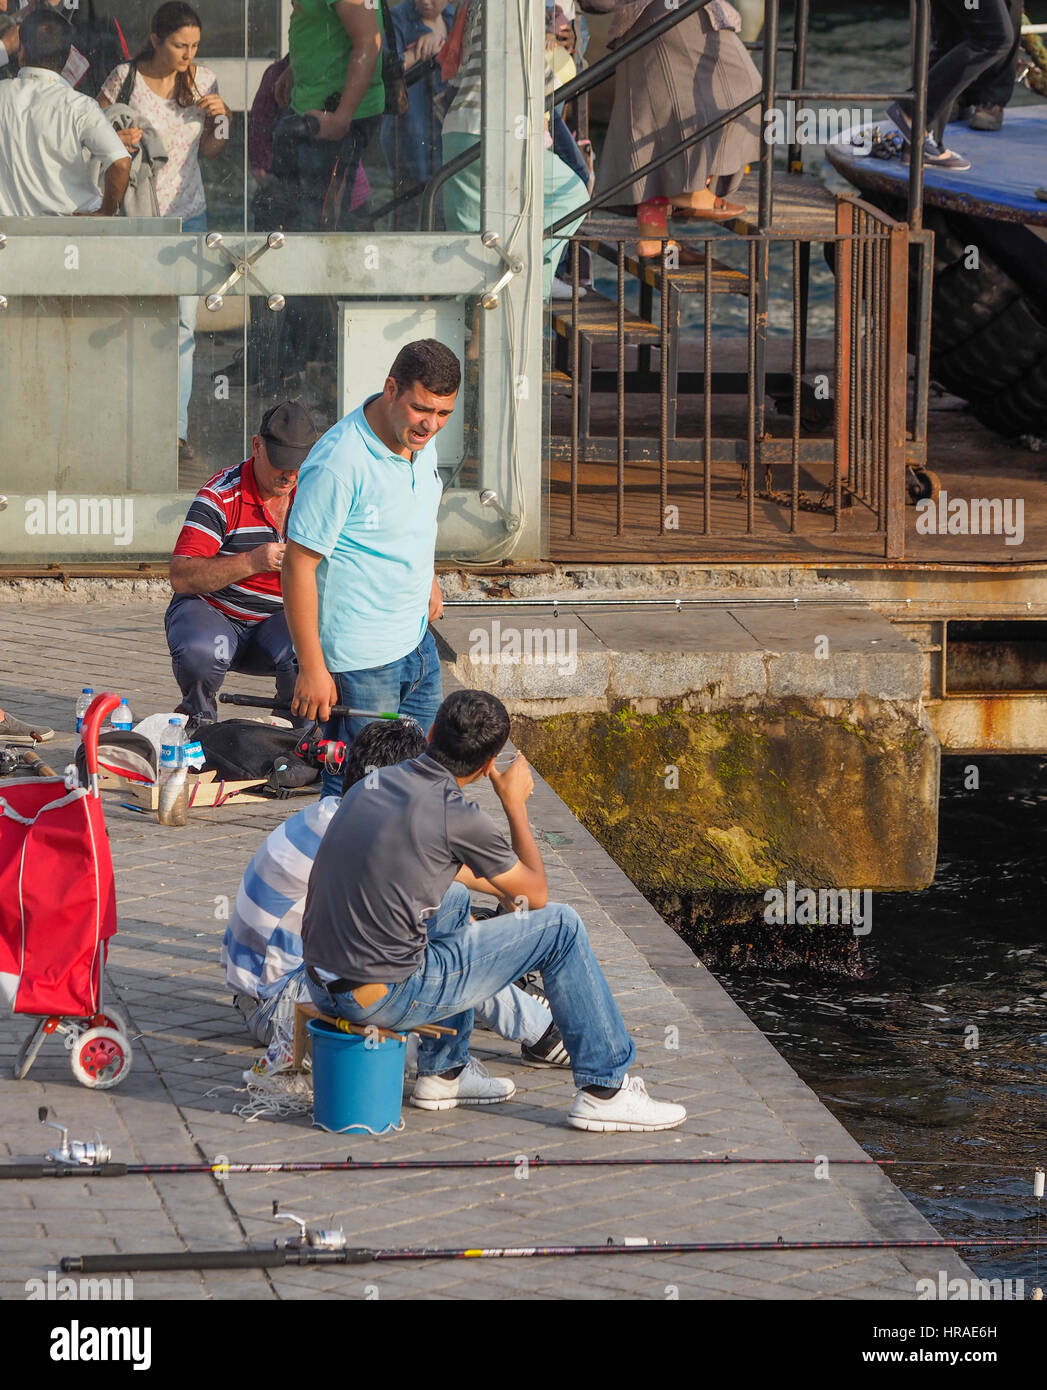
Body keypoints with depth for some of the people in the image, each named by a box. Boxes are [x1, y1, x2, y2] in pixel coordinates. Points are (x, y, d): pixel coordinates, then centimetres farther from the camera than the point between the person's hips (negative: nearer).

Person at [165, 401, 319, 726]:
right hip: (213, 613, -3)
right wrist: (251, 562, -31)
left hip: (278, 621, 3)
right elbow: (181, 577, -20)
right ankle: (198, 714, 0)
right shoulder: (221, 495, -13)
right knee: (200, 653, -37)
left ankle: (296, 728, 0)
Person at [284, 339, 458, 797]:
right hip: (360, 659, -8)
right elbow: (299, 565, -23)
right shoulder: (338, 463, -26)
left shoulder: (421, 441, 0)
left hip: (417, 641, 8)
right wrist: (311, 669, -22)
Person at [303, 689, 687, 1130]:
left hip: (323, 985, 7)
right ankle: (605, 1089, 13)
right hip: (384, 1000, -7)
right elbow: (535, 894, 3)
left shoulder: (370, 785, 9)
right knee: (560, 926, 4)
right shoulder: (459, 818, -14)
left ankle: (443, 1073, 36)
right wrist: (514, 802, 14)